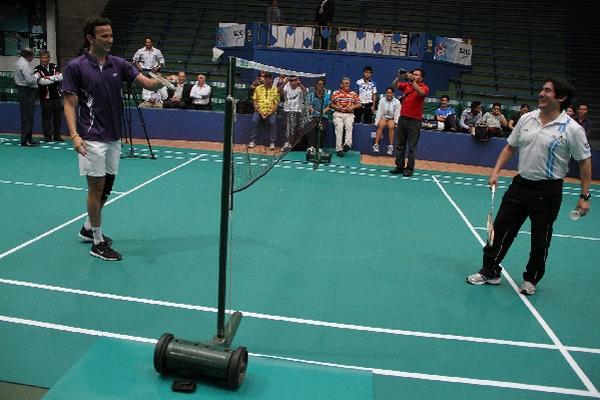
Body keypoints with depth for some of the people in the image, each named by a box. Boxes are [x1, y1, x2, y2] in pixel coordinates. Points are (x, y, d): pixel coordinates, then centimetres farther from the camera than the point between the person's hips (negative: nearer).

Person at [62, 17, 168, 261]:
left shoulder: (118, 64, 6)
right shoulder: (75, 67, -7)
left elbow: (147, 83, -2)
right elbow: (70, 104, -8)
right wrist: (74, 135, -20)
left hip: (114, 138, 6)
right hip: (92, 139, -6)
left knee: (107, 186, 15)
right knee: (96, 188, -2)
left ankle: (88, 228, 36)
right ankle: (97, 243, 10)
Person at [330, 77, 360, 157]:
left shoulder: (353, 94, 15)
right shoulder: (336, 93, 11)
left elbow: (359, 104, 13)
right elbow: (331, 104, 10)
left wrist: (353, 107, -5)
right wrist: (336, 107, -8)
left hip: (349, 114, 1)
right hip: (338, 114, -1)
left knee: (349, 125, -31)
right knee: (339, 127, -26)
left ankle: (347, 144, -41)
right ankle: (339, 149, -28)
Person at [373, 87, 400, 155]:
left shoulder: (397, 102, 0)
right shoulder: (382, 100, 3)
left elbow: (397, 114, -3)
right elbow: (379, 112, -2)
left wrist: (395, 122, -15)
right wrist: (377, 122, -12)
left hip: (392, 119, -1)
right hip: (383, 117, 1)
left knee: (391, 127, -32)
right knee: (381, 126, -30)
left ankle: (390, 147, -33)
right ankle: (376, 145, -35)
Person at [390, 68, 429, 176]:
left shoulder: (424, 87, -2)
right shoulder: (406, 85, 10)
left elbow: (421, 92, -23)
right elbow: (394, 85, 5)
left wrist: (412, 80, -27)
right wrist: (399, 77, -11)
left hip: (414, 120, -4)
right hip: (403, 118, 4)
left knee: (412, 147, 0)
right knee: (400, 145, 9)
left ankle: (409, 168, 5)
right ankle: (399, 166, 16)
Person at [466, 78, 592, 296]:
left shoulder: (572, 129, -10)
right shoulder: (526, 119, 3)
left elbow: (585, 161, -4)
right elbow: (510, 147, 12)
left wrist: (584, 196, -6)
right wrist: (496, 171, 3)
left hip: (548, 191, -4)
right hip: (521, 184, 4)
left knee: (540, 240, 8)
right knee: (501, 229, 6)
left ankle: (531, 279, 28)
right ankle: (490, 272, 20)